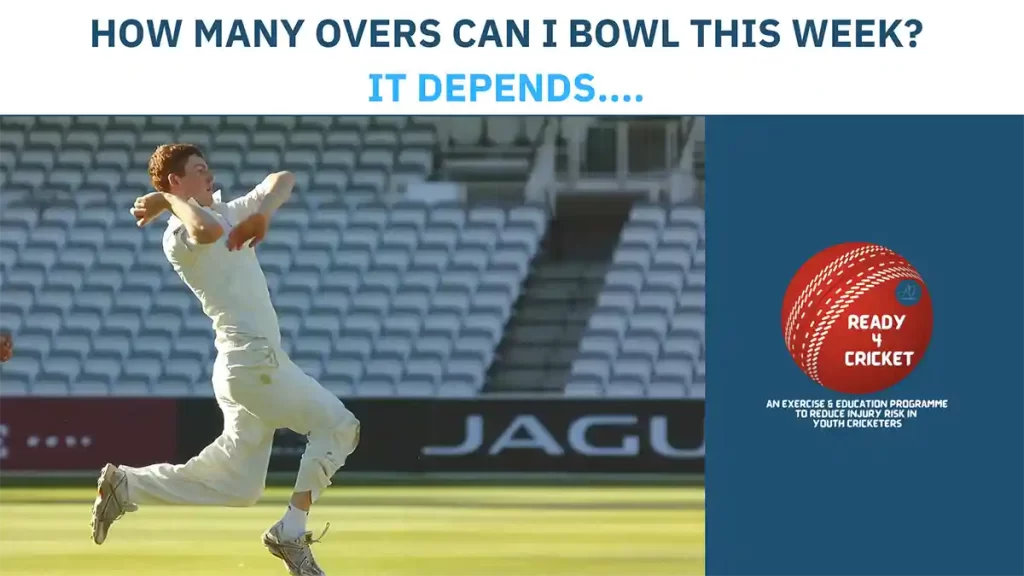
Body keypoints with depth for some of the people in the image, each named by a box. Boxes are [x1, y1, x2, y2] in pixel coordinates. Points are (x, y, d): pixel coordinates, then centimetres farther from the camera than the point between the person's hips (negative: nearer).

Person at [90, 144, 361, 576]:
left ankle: (125, 486, 16)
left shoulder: (231, 213, 17)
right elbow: (208, 231, -34)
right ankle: (291, 533, -6)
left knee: (238, 487, 10)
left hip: (257, 360, 9)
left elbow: (282, 180, 18)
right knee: (337, 426, -7)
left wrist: (263, 214, -2)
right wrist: (173, 201, -15)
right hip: (254, 360, -9)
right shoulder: (178, 237, -10)